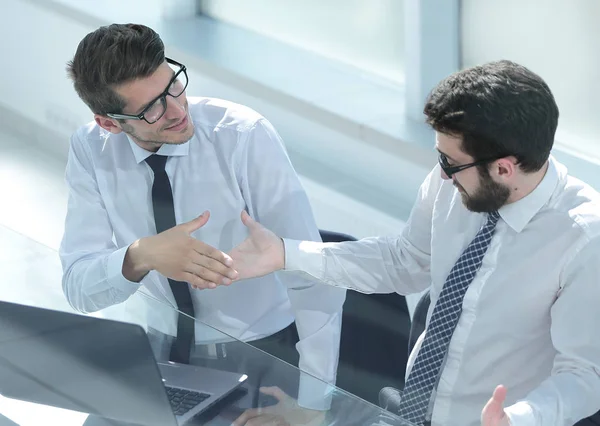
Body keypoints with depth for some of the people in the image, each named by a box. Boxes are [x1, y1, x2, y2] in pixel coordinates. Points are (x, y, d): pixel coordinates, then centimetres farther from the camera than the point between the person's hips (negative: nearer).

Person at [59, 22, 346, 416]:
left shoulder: (246, 137, -21)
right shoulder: (91, 151, -10)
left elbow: (314, 279, -23)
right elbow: (79, 287, -14)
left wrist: (312, 406, -29)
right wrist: (139, 256, -35)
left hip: (261, 353, -3)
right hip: (164, 350, 3)